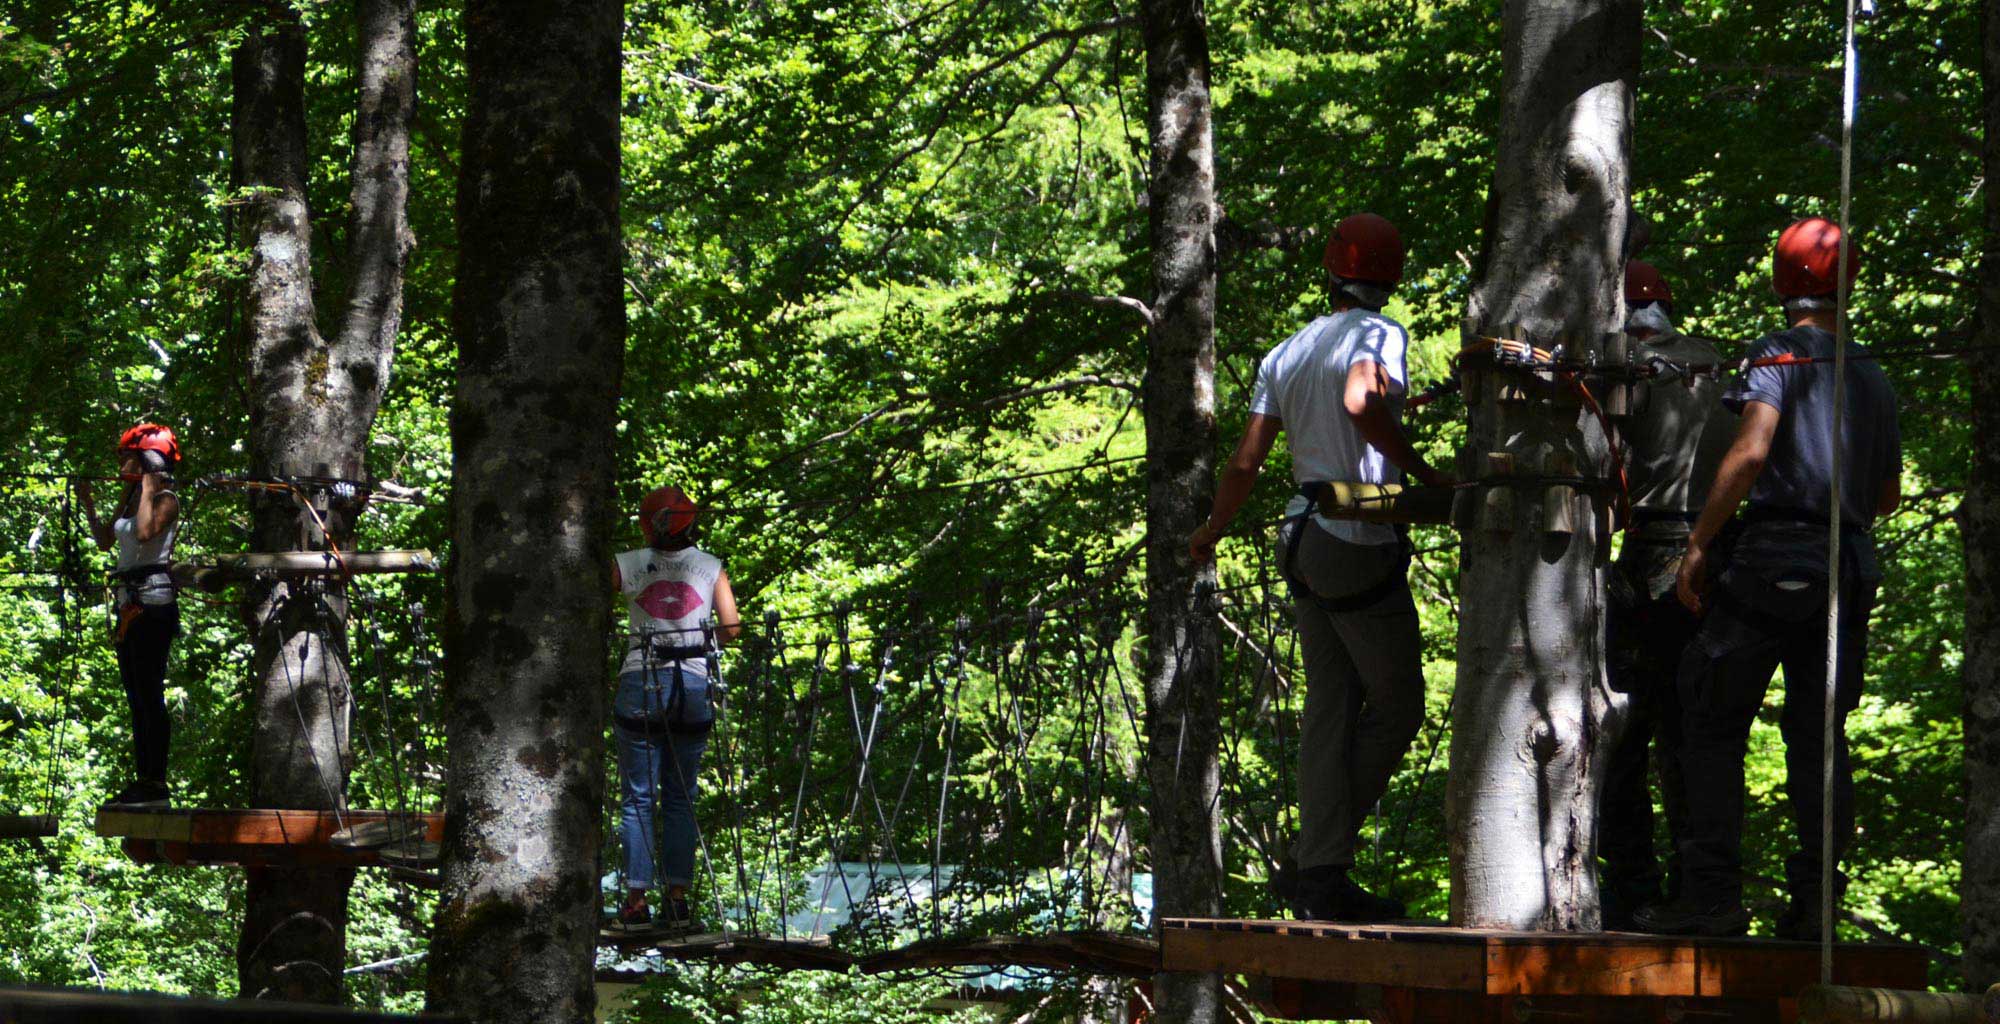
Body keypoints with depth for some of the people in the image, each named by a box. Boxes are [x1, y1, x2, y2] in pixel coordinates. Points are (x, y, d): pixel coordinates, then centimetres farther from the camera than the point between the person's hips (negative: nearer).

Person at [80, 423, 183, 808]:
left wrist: (148, 486, -18)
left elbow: (144, 531, -27)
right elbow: (106, 541, 26)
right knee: (136, 696, 9)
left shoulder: (166, 500, -8)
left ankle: (156, 783, -12)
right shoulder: (130, 498, 17)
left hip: (152, 599, -10)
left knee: (149, 693, -11)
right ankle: (142, 780, 11)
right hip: (130, 600, 10)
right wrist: (87, 504, 20)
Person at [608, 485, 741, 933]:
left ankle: (637, 900, -5)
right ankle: (678, 898, 3)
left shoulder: (628, 566, 0)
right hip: (695, 686, 1)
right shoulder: (710, 568, 3)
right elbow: (731, 628, 0)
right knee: (680, 797, 8)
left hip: (641, 683, -1)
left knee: (637, 797, 1)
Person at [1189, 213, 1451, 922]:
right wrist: (1425, 473, -19)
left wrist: (1211, 532, 25)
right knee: (1397, 709, 3)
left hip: (1304, 541, 7)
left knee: (1330, 710, 8)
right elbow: (1362, 400, -29)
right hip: (1362, 544, -7)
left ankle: (1321, 875, 4)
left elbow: (1247, 460, 10)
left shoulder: (1286, 353, 13)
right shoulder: (1378, 335, -8)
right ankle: (1319, 864, -4)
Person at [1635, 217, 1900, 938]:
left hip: (1777, 554, -6)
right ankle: (1813, 898, 1)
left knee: (1714, 723, -1)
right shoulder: (1873, 377, 16)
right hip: (1851, 566, 6)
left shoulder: (1782, 357, -3)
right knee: (1819, 732, 8)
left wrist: (1697, 544, -14)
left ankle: (1715, 891, -9)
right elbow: (1890, 495, 23)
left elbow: (1750, 451, -17)